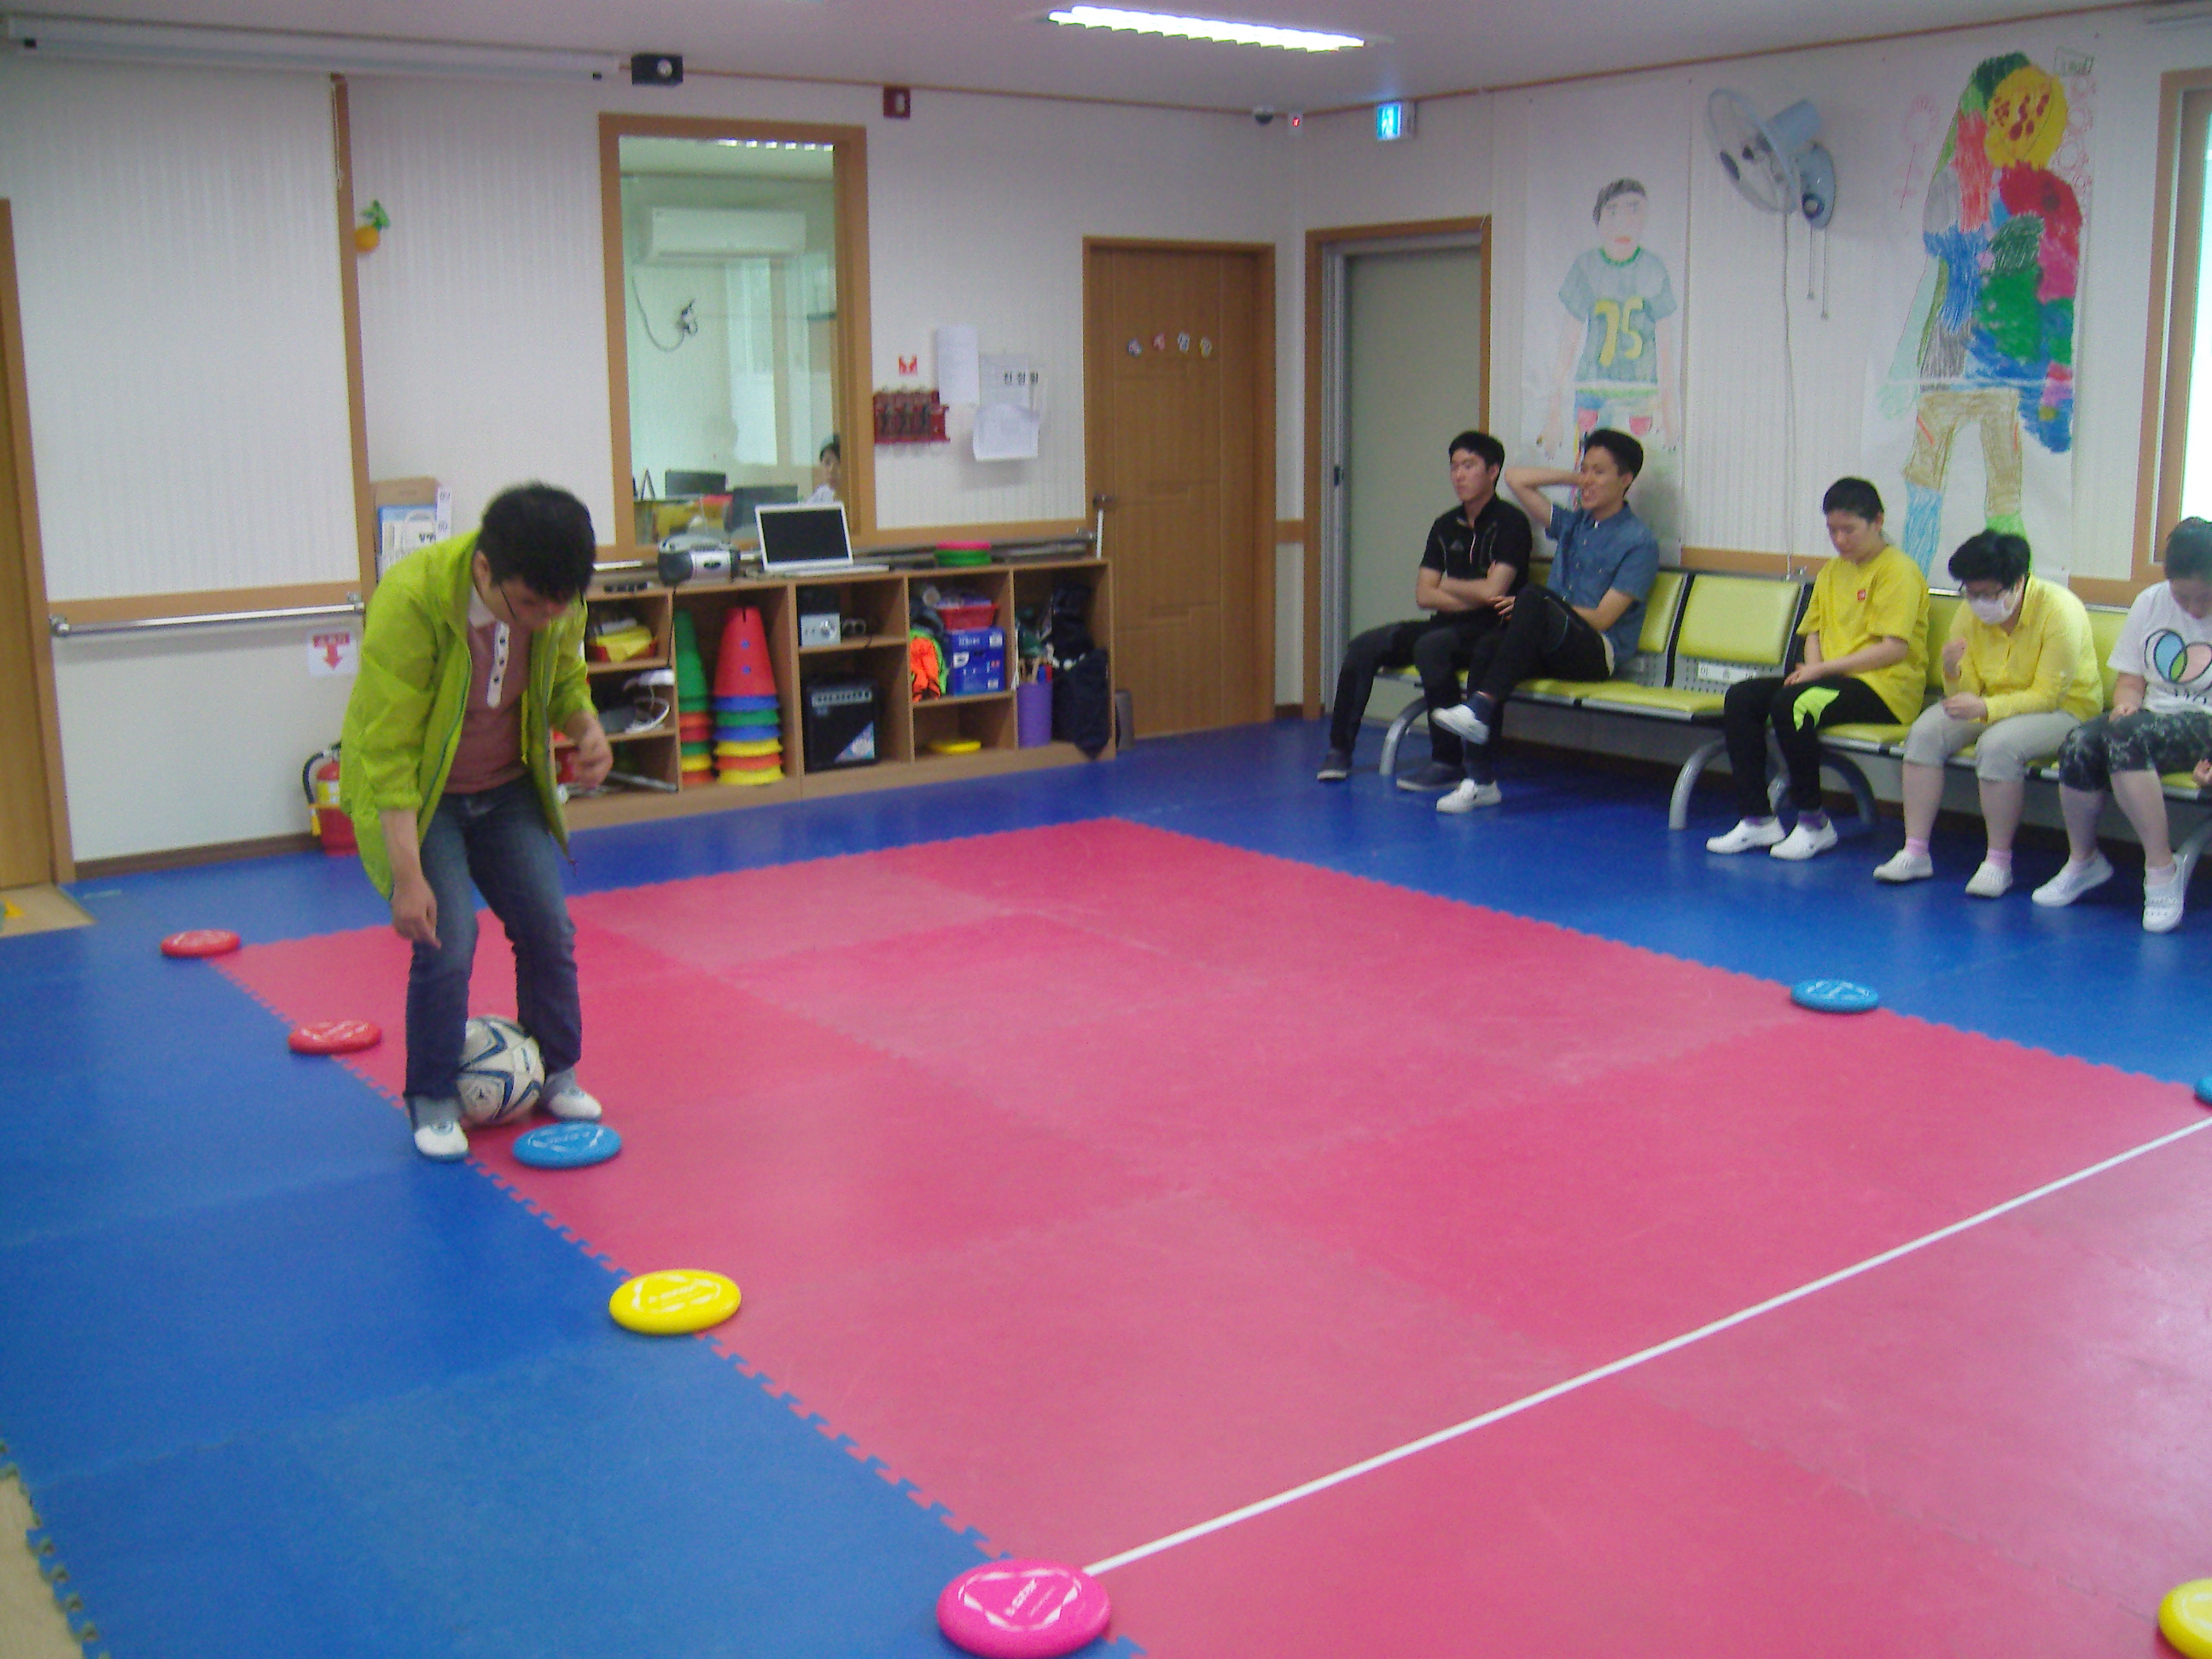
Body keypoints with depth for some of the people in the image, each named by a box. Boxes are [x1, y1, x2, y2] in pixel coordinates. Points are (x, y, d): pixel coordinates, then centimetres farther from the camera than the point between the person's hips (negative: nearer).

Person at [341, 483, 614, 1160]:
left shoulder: (557, 596, -16)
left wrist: (586, 729, -17)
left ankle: (556, 1076, 21)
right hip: (415, 793, -5)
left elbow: (564, 677, 6)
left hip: (506, 787, 5)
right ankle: (432, 1103, 5)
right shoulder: (410, 600, -32)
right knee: (446, 941, -16)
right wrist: (408, 877, -32)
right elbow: (388, 754, -29)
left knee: (549, 928, 0)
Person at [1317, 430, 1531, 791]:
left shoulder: (1509, 523, -7)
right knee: (1365, 645, -10)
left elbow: (1492, 591, -17)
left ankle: (1447, 762, -30)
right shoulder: (1446, 526, 14)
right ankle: (1340, 750, -5)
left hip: (1491, 632, -7)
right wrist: (1472, 596, -6)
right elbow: (1423, 595, 8)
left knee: (1431, 646, -36)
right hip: (1449, 625, 7)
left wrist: (1448, 586, 1)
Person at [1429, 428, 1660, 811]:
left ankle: (1481, 707, -41)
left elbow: (1601, 618, -10)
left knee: (1534, 597, -34)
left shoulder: (1639, 542, -1)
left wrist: (1530, 608, -13)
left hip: (1597, 655, -6)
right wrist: (1572, 478, 16)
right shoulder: (1572, 523, 19)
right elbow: (1516, 478, 23)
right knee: (1486, 647, -28)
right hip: (1550, 647, 6)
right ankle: (1481, 780, -30)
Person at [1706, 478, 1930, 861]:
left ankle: (1814, 824, -18)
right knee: (1741, 697, -12)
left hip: (1885, 688, -8)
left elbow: (1894, 649, -15)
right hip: (1832, 678, 8)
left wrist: (1823, 669, -16)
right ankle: (1757, 819, -14)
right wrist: (1810, 668, -6)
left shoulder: (1899, 571, -6)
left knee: (1791, 703, -32)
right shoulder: (1832, 571, 19)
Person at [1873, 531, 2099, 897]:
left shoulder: (2059, 610, -21)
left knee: (1998, 743, -35)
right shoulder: (1972, 612, -4)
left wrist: (1985, 708, -38)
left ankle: (1998, 863, -22)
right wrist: (1953, 672, -29)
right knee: (1925, 732, -18)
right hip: (1994, 705, 6)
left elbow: (2046, 695, -24)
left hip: (2064, 710, -6)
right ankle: (1915, 853, -17)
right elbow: (1967, 693, -5)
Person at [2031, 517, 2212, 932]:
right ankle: (2083, 861, -4)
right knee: (2079, 744, -28)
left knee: (2127, 735, -37)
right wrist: (2126, 702, -13)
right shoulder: (2150, 603, 7)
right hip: (2149, 716, 5)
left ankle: (2161, 872, -29)